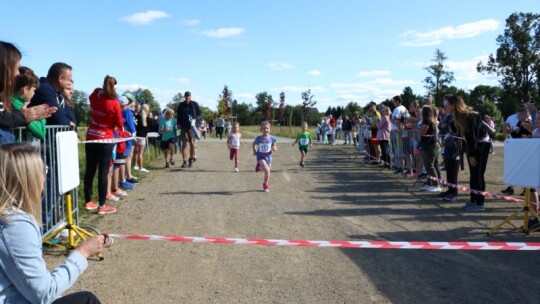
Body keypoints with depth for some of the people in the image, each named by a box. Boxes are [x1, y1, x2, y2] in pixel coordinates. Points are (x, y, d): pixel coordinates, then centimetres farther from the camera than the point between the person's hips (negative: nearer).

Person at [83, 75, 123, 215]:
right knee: (103, 173, -2)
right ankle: (102, 206, 2)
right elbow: (120, 124, -2)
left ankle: (88, 202, 22)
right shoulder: (114, 103, -14)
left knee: (90, 170, 12)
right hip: (105, 141, -6)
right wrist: (113, 126, 15)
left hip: (90, 138, 6)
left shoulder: (94, 96, 1)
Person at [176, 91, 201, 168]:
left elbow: (199, 114, 7)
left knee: (192, 143, -2)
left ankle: (192, 159, 13)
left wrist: (195, 119, -11)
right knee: (184, 143, -2)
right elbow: (178, 115, 15)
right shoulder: (181, 105, 9)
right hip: (184, 126, 1)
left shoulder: (195, 104, 4)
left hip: (192, 126, -1)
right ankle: (184, 162, -2)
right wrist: (178, 124, 3)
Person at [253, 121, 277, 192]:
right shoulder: (258, 138, -10)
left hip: (268, 157, 3)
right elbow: (254, 144, 10)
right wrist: (254, 151, -1)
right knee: (267, 170, -25)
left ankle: (265, 184, 42)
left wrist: (274, 148, -17)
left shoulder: (271, 138, -7)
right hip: (260, 157, -3)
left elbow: (275, 147, 5)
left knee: (267, 171, 15)